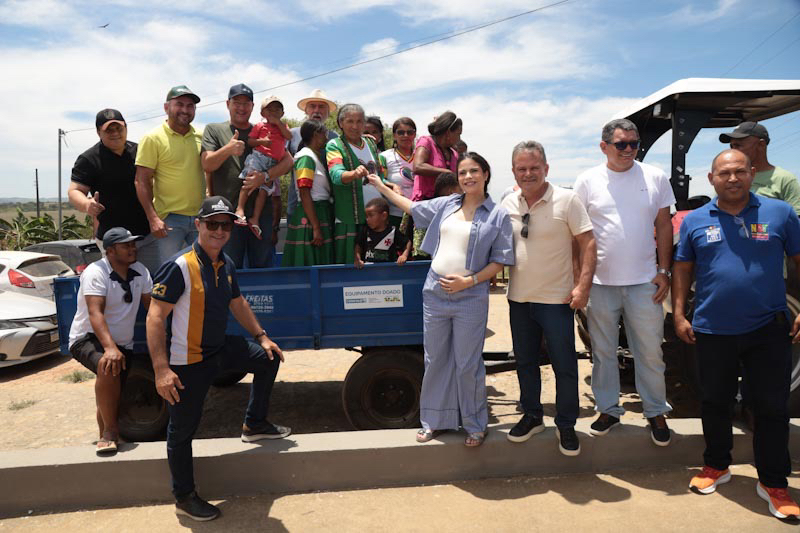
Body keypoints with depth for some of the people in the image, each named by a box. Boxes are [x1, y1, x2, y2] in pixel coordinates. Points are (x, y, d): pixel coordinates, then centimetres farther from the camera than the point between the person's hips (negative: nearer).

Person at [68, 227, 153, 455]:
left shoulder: (140, 271, 2)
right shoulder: (96, 272, -18)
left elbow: (152, 305, 8)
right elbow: (95, 314, -30)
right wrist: (110, 348, -43)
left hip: (122, 343, 6)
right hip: (87, 339, -6)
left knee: (112, 399, 7)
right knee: (108, 367, -36)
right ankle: (110, 432, -25)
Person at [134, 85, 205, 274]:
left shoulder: (201, 137, 9)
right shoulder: (152, 138, -3)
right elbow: (142, 181, -6)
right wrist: (153, 218, -14)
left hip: (201, 216, 4)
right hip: (169, 218, -4)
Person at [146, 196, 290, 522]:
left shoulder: (226, 265, 3)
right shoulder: (180, 266, -22)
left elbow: (237, 303, 18)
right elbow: (155, 317, -25)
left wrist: (261, 336, 18)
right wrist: (161, 369, -30)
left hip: (220, 348, 8)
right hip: (188, 361, -8)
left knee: (268, 358, 18)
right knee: (182, 429, 5)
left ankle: (254, 424, 33)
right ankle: (184, 498, 23)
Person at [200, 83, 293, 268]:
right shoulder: (214, 130, 9)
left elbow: (288, 161, 3)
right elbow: (207, 165, -5)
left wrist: (265, 176, -16)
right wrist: (228, 149, -24)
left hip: (262, 211, 2)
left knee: (263, 268, 9)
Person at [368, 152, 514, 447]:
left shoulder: (498, 216, -3)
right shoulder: (446, 204, 9)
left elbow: (500, 260, -4)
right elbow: (412, 207, 23)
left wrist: (468, 281, -16)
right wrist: (380, 185, 28)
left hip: (470, 298, -4)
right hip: (435, 293, 4)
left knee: (468, 365, 4)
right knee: (435, 360, 12)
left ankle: (475, 425, 24)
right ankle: (435, 420, 28)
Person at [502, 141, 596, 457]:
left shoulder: (566, 200, -9)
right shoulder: (508, 203, 4)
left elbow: (588, 242, -9)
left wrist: (583, 285, -17)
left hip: (557, 299, -4)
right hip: (519, 298, 5)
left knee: (564, 365, 4)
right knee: (525, 362, 15)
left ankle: (566, 426, 21)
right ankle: (531, 416, 33)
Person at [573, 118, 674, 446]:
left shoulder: (655, 177, 4)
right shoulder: (588, 180, 1)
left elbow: (664, 226, 8)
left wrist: (664, 271, 1)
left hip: (644, 281, 0)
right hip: (600, 281, 0)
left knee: (650, 352, 7)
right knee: (602, 351, 11)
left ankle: (656, 412, 24)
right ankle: (608, 409, 26)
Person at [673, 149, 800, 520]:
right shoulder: (694, 221, 2)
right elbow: (682, 269, 7)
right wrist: (679, 314, 0)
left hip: (768, 330, -1)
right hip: (712, 332, 1)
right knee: (715, 403, 14)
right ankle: (716, 465, 33)